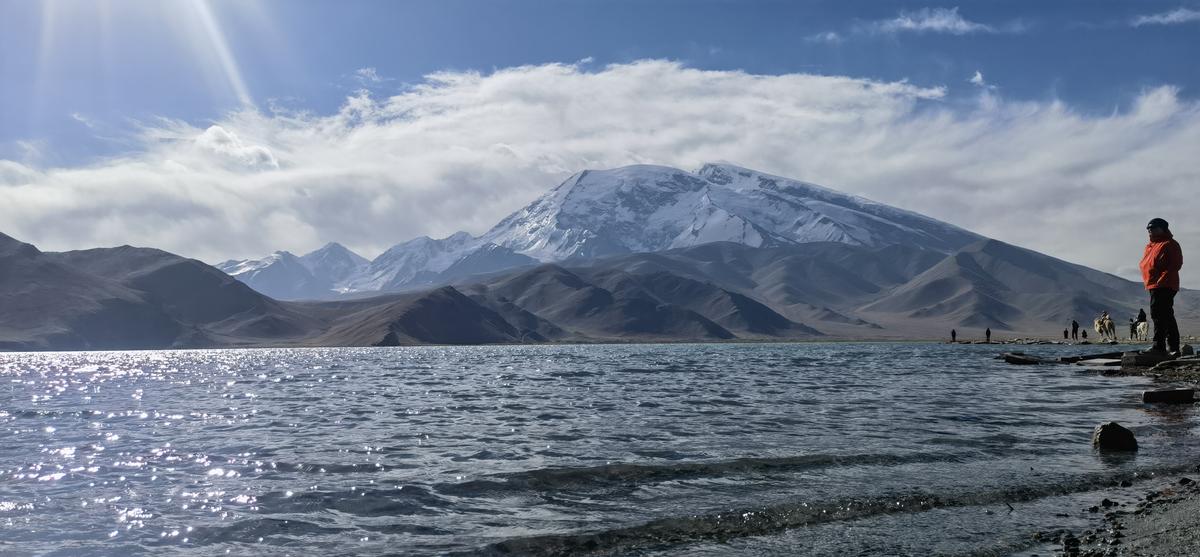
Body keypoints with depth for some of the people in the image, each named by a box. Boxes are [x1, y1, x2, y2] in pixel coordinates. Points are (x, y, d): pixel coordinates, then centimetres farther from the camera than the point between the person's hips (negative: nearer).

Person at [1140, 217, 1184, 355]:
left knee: (1159, 315, -15)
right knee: (1167, 316, 12)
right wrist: (1148, 281, 11)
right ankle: (1173, 347, 17)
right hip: (1153, 286, 10)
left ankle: (1159, 345, -17)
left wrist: (1161, 280, -20)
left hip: (1164, 287, -10)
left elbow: (1176, 264, -14)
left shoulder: (1170, 244, -5)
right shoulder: (1150, 246, 20)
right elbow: (1144, 265, 24)